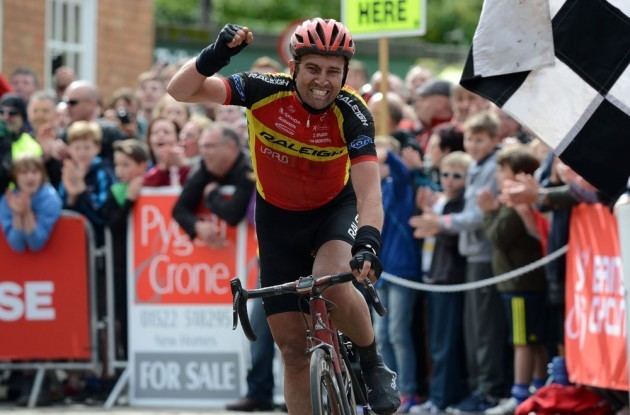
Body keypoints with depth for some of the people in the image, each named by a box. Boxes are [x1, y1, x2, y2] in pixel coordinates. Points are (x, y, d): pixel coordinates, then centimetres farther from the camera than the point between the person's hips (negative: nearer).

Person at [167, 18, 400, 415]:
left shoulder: (351, 113, -26)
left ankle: (375, 367, -7)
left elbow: (369, 192, -34)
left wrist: (369, 243, -52)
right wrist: (215, 55, -47)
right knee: (293, 347, 0)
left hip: (335, 208, -2)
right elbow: (181, 91, -28)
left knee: (332, 282, -34)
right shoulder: (267, 91, -24)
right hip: (278, 216, 2)